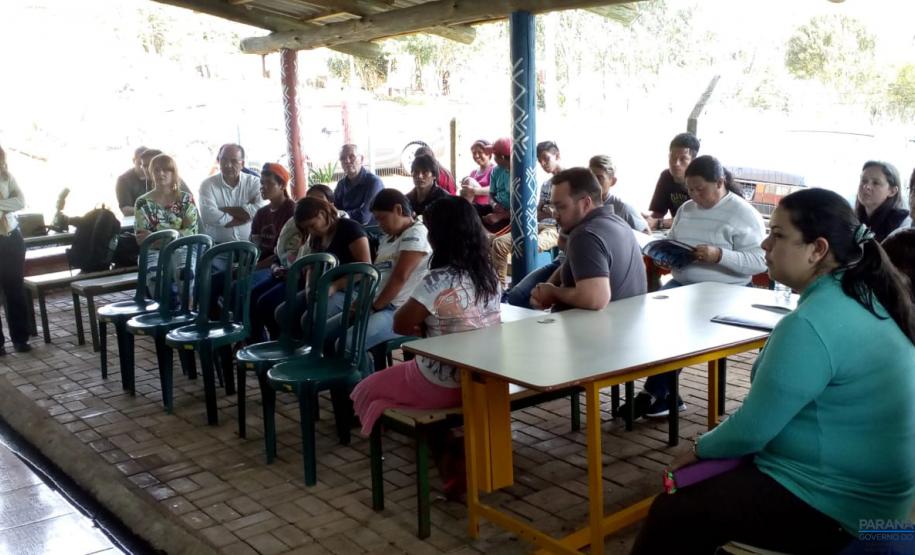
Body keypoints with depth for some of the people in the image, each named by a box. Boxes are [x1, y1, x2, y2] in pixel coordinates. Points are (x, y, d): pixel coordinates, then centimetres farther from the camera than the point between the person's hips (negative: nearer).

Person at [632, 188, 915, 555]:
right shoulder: (864, 295, 4)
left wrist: (702, 448, -1)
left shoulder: (811, 323, -27)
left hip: (836, 506, -10)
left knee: (671, 514, -4)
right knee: (703, 483, 19)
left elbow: (751, 429, -21)